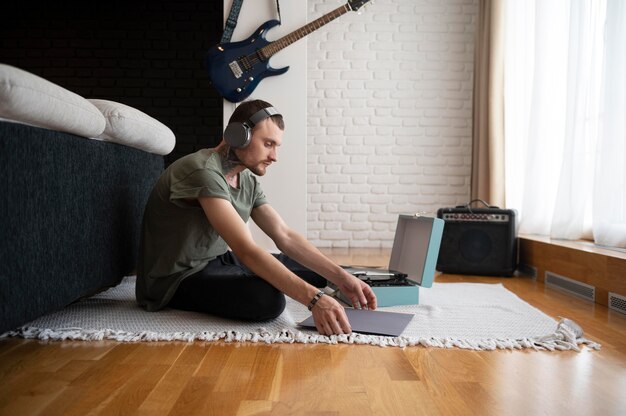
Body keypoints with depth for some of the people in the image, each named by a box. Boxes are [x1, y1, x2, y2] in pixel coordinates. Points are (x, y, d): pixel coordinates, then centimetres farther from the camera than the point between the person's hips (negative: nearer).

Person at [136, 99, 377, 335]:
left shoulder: (248, 181, 2)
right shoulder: (203, 172, -26)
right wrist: (314, 299, -41)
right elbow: (246, 251, -35)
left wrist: (340, 277, -14)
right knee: (269, 299, -33)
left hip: (217, 263, 8)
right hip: (177, 279, -8)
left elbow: (285, 236, -3)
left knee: (314, 271, 7)